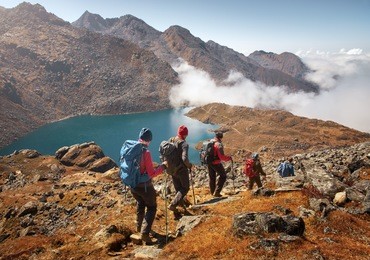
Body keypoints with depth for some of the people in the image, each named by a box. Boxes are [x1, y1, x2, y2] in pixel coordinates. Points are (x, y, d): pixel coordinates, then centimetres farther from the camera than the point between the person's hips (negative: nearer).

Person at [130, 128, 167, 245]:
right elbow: (151, 174, -21)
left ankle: (139, 227, 44)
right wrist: (163, 166, -10)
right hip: (144, 186, -6)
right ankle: (145, 233, -2)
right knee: (151, 207, 11)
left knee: (140, 204, 30)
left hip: (133, 185, 6)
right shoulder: (145, 152, -23)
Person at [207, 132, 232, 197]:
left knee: (212, 177, 21)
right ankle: (216, 192, 4)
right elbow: (222, 157, -24)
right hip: (216, 163, -8)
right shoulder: (219, 144, -20)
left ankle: (212, 192, 34)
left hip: (209, 163, 8)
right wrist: (229, 157, -9)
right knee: (223, 176, 8)